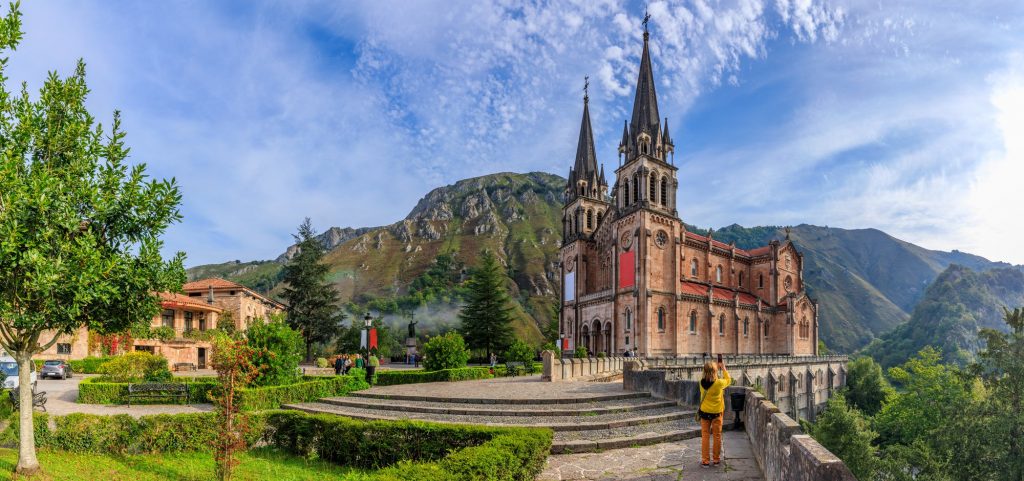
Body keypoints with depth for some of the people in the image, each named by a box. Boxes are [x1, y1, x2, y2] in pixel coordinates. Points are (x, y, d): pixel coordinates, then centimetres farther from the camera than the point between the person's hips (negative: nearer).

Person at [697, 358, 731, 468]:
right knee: (717, 436, 13)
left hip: (704, 413, 2)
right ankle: (716, 460, 23)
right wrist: (723, 368, 9)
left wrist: (716, 367, 11)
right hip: (716, 413, -2)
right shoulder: (719, 383, -20)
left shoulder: (702, 382, -11)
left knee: (705, 436, 8)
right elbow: (728, 380, 1)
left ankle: (705, 461, 10)